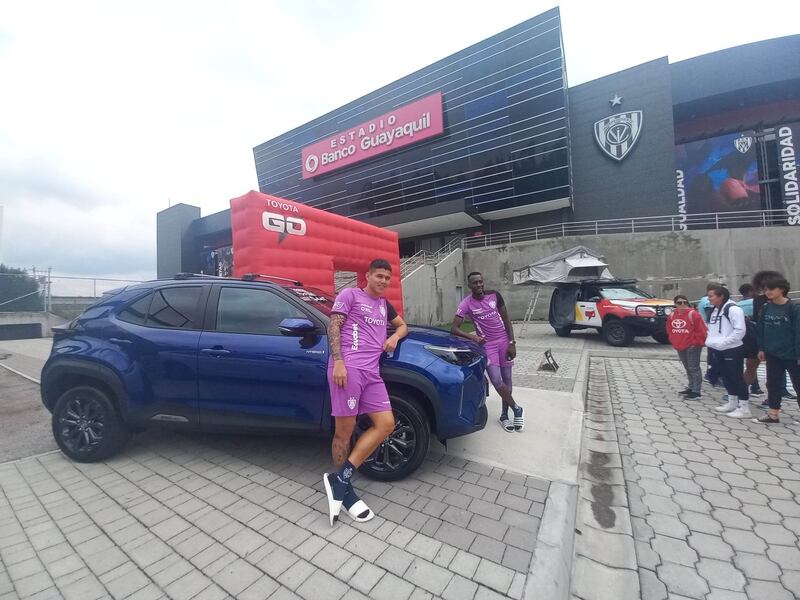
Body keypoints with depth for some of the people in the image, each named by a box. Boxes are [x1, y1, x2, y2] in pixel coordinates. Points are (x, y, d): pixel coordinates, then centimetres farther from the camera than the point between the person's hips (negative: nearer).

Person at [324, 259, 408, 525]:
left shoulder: (384, 304, 26)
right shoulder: (350, 294, 6)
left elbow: (402, 325, 37)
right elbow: (333, 326, -3)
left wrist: (395, 336, 12)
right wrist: (338, 362, -16)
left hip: (371, 372, 7)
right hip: (348, 368, -7)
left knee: (386, 424, 0)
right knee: (345, 430, -2)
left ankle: (340, 478, 6)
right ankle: (345, 488, 16)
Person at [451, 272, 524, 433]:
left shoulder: (494, 295, -2)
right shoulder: (466, 304, -10)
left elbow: (506, 320, 3)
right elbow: (453, 328, -15)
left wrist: (512, 343, -3)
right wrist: (472, 337, -29)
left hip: (504, 341, 3)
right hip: (487, 345, -2)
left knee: (507, 380, 7)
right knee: (497, 382, -10)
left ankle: (504, 415, 25)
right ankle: (517, 409, 15)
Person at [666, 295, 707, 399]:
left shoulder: (693, 314, -13)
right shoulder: (672, 315, 5)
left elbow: (701, 330, -12)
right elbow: (669, 330, 16)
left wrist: (698, 342, -7)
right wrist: (674, 342, 13)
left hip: (692, 346, -6)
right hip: (679, 346, 7)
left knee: (694, 368, -3)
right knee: (688, 368, 16)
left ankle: (696, 391, 1)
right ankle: (691, 388, 27)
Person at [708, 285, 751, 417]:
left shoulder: (733, 309, -15)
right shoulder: (714, 310, 11)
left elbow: (740, 330, -21)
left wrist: (722, 342, -21)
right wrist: (709, 340, 6)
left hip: (733, 350, -9)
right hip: (718, 351, 9)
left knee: (737, 378, -2)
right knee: (726, 377, 17)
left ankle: (744, 408, 7)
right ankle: (732, 403, 30)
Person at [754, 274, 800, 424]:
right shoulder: (766, 308, 2)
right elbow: (761, 329, 8)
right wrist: (761, 348, 7)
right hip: (772, 353, 4)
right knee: (773, 384, 10)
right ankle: (773, 415, 19)